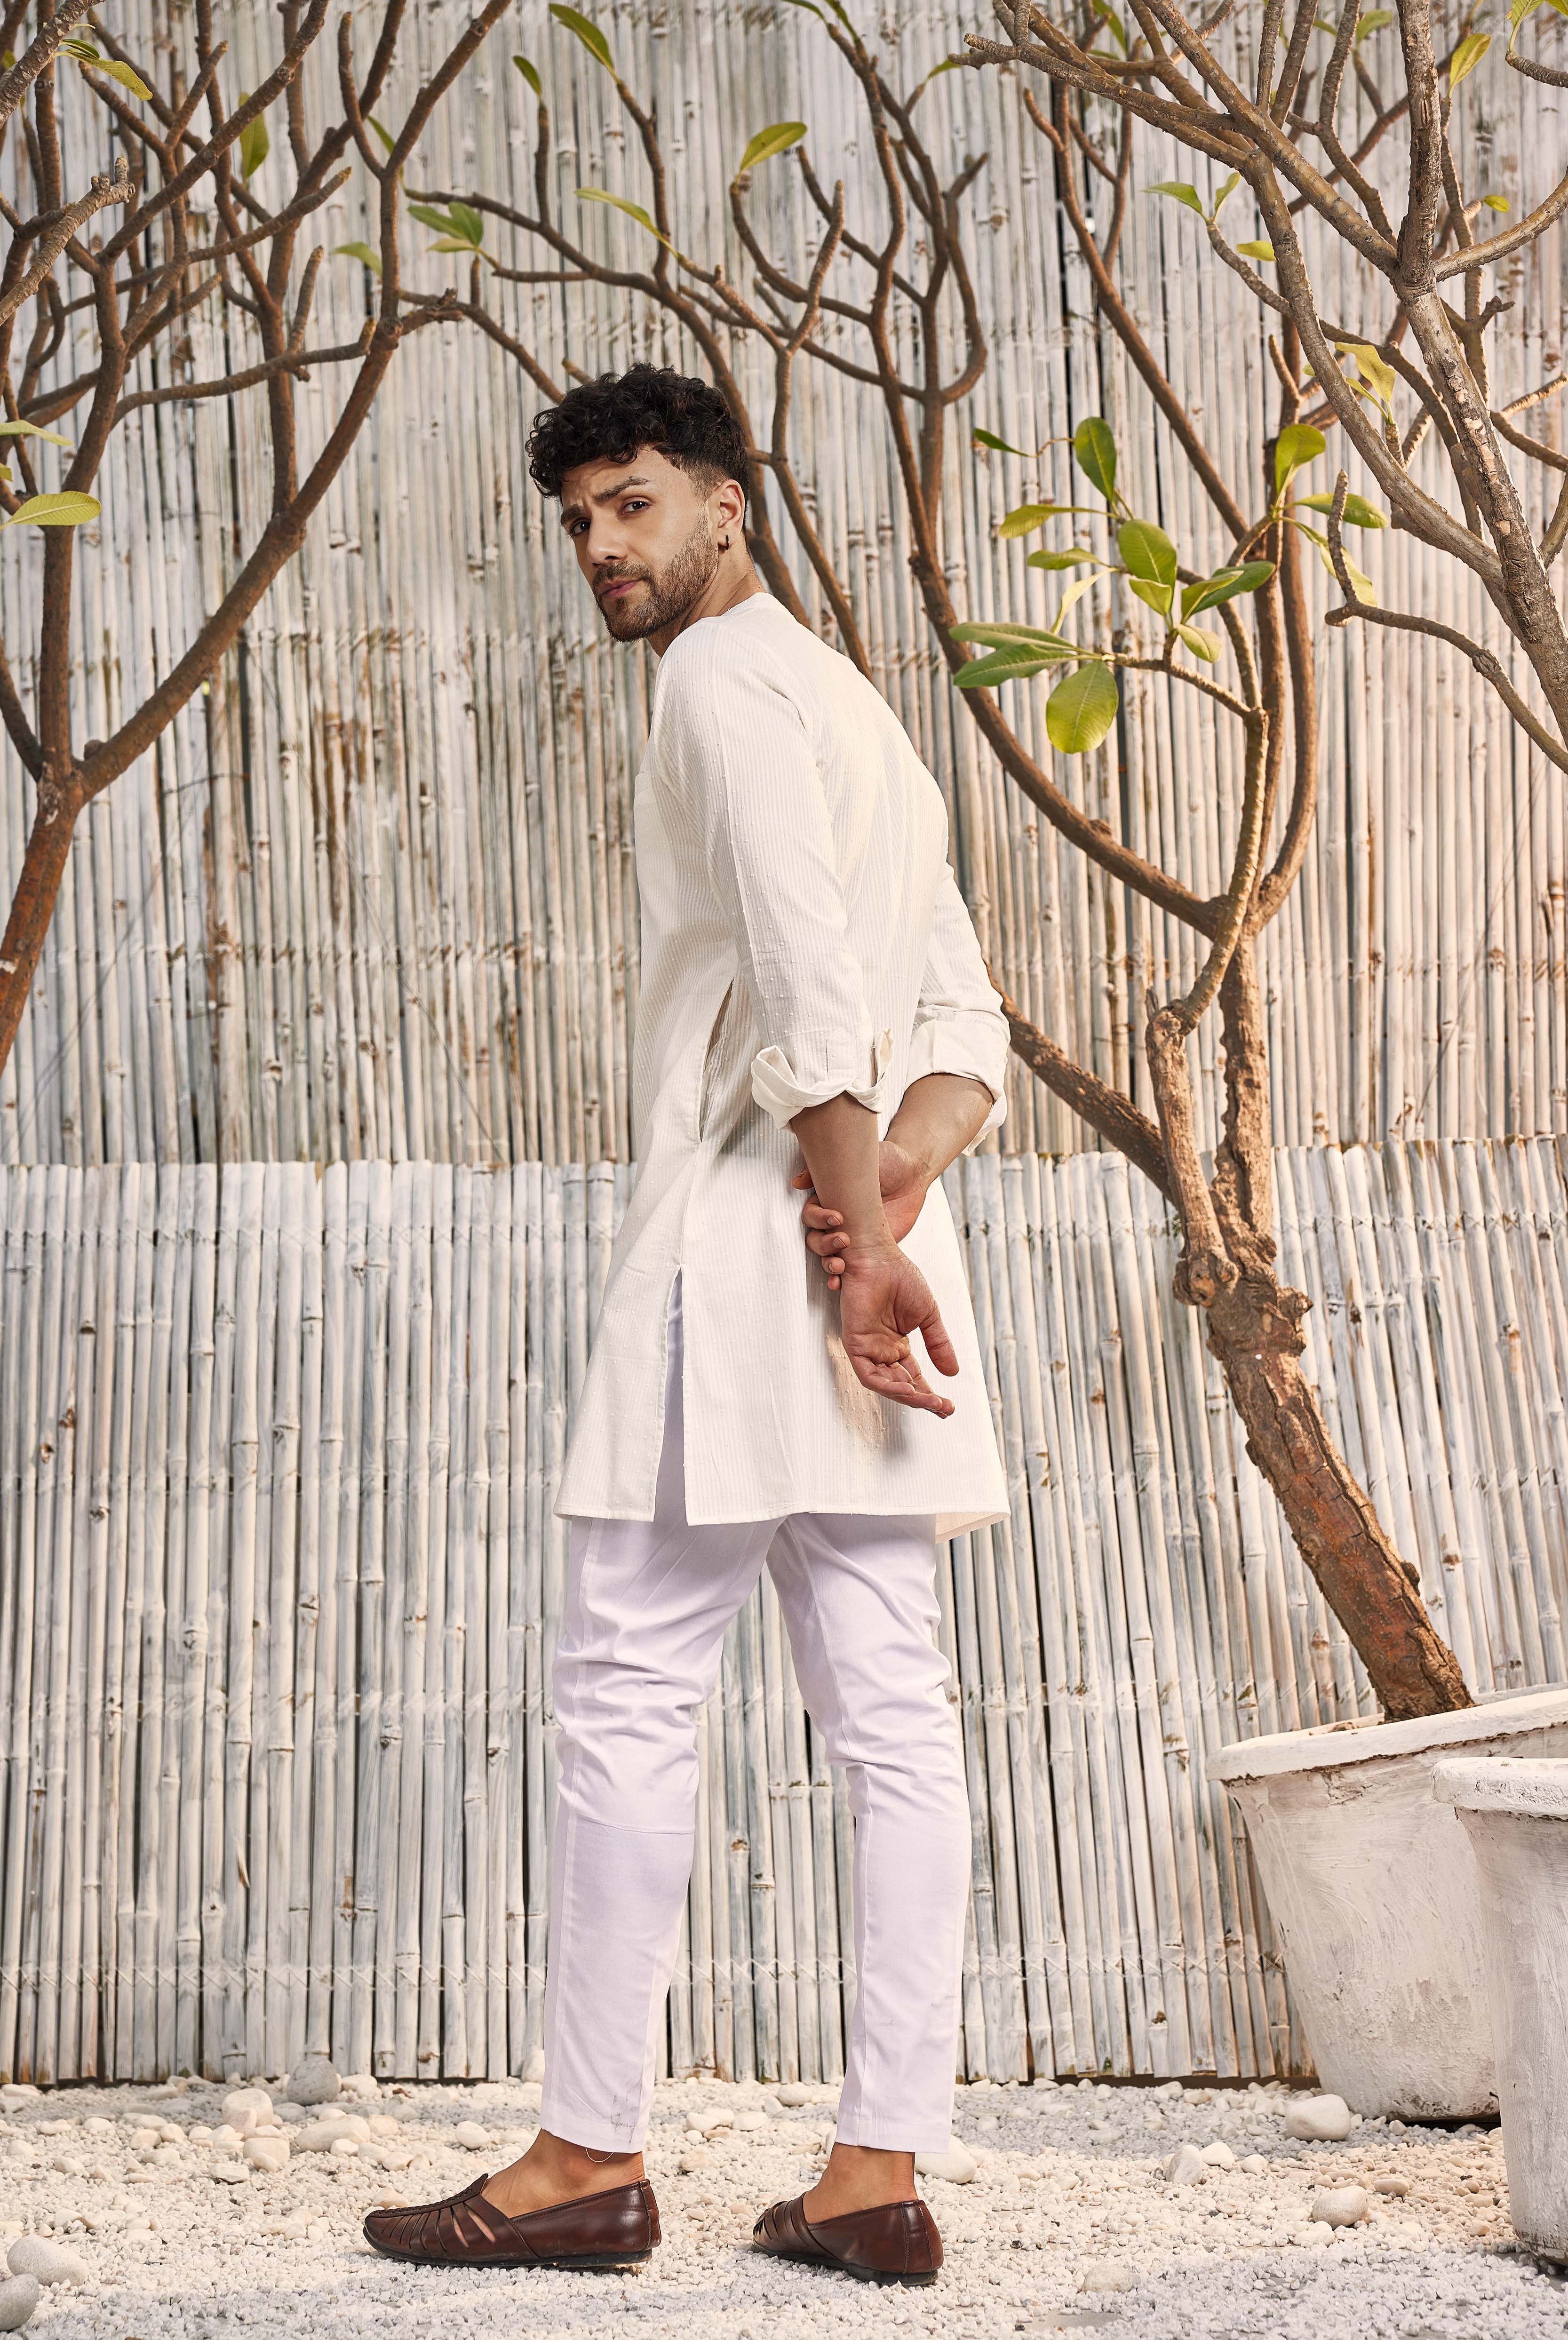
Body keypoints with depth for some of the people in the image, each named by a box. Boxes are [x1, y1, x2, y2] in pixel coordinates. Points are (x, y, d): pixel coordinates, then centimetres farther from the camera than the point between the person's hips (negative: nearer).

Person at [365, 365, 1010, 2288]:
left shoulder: (726, 678, -4)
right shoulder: (860, 714, 25)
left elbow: (806, 979, -18)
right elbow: (967, 1029, 17)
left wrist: (848, 1233, -16)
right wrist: (887, 1191, 1)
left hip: (748, 1230, -9)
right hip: (865, 1232, 9)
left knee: (627, 1693, -3)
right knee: (889, 1709, 3)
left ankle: (589, 2154, 2)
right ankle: (879, 2168, 4)